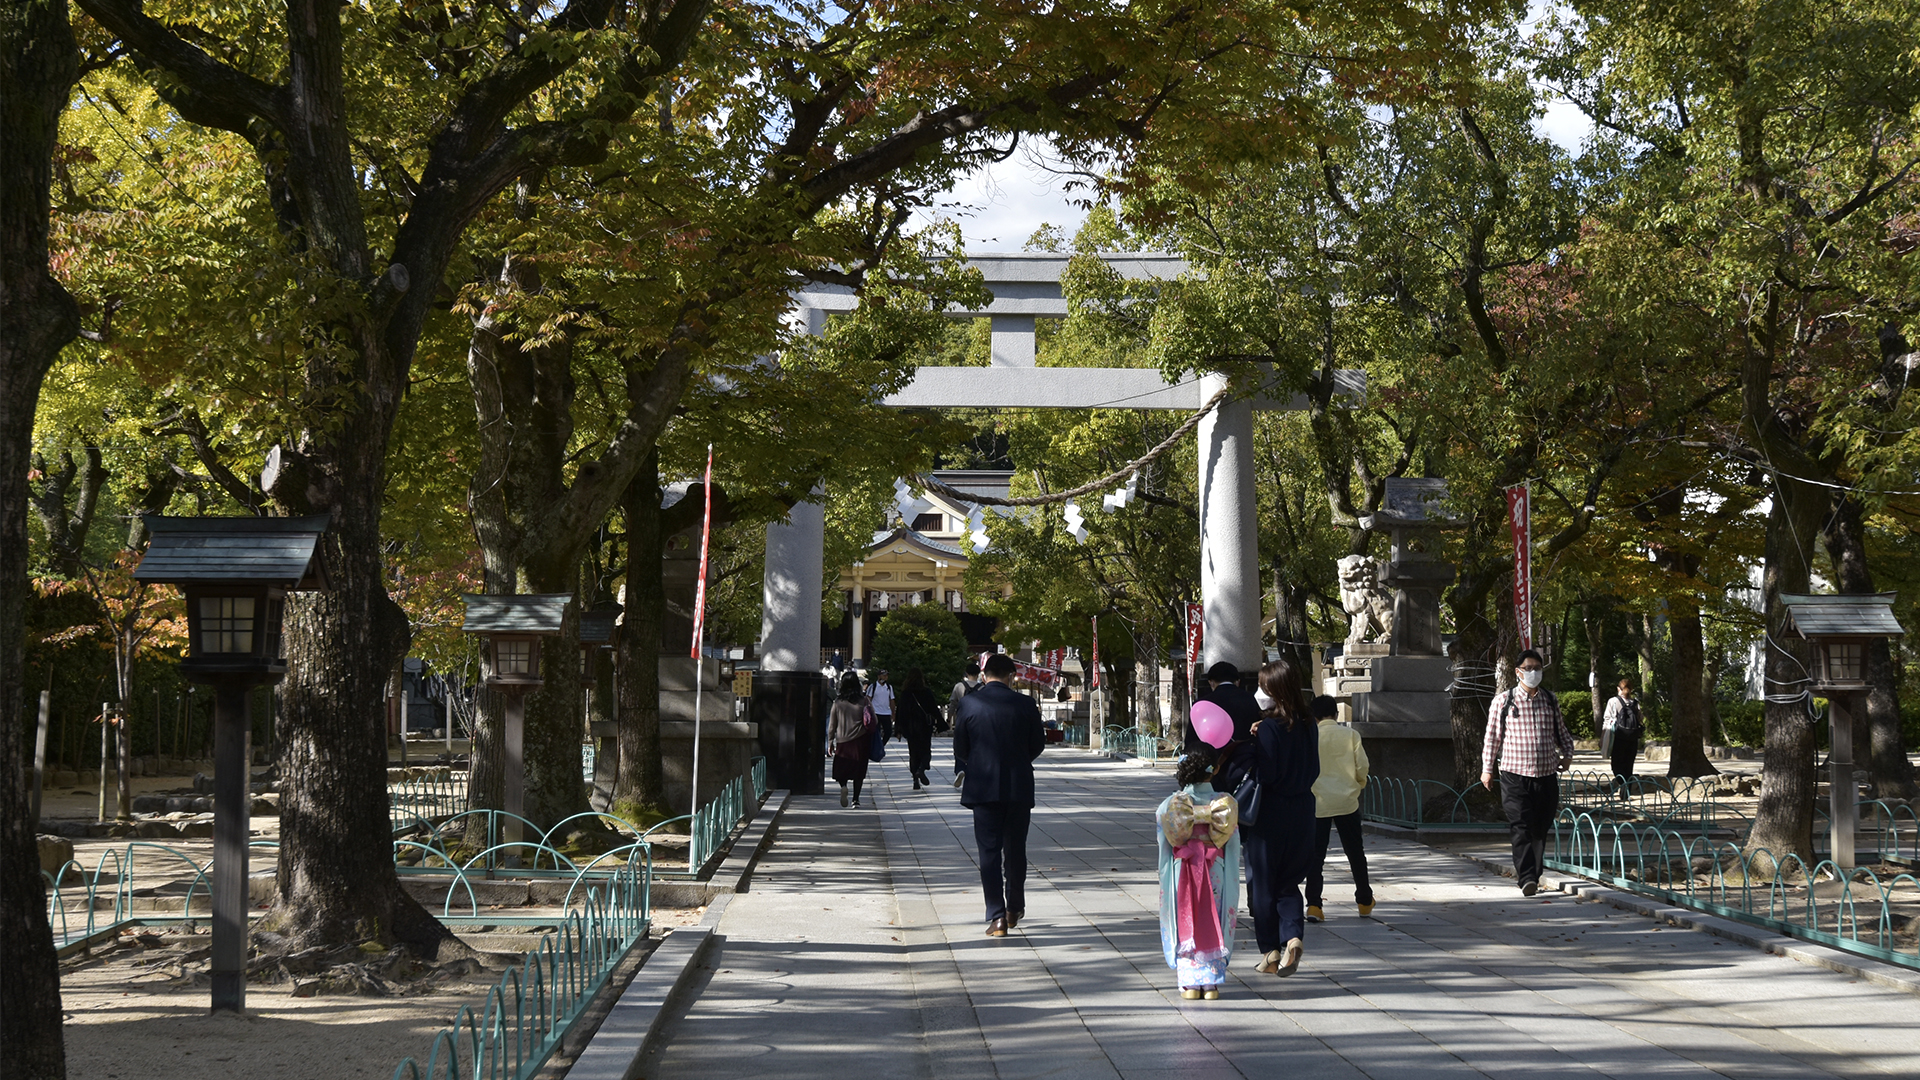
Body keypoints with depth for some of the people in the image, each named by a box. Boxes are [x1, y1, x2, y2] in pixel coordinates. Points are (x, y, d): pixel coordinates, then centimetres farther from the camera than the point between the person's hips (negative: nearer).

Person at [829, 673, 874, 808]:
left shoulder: (838, 702, -2)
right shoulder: (863, 701, -4)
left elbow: (832, 725, 3)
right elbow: (873, 720, -3)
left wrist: (831, 741, 12)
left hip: (842, 741, 0)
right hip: (860, 741, 0)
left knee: (841, 768, 11)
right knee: (858, 771, 8)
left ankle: (843, 786, -18)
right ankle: (856, 800, 5)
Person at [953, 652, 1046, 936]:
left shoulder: (969, 704, -6)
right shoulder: (1025, 705, -4)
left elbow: (960, 749, 0)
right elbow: (1037, 745, 5)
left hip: (983, 787, -1)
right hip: (1019, 787, 1)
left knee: (989, 851, 1)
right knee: (1015, 849, 15)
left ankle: (997, 916, -6)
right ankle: (1014, 909, 26)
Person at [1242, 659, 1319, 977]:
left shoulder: (1269, 726, -16)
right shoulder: (1308, 725, 3)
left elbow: (1265, 774, -18)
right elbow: (1314, 770, 10)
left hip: (1270, 813, -6)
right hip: (1302, 813, 6)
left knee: (1262, 883, 8)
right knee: (1288, 882, 15)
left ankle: (1271, 953, 10)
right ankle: (1293, 936, -6)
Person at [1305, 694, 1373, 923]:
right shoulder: (1350, 735, -2)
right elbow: (1362, 766, -1)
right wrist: (1360, 784, 19)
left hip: (1318, 803, -1)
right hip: (1347, 801, 1)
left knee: (1316, 855, 2)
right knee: (1355, 852, 15)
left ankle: (1314, 904, -8)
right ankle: (1364, 901, 25)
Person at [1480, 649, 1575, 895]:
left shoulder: (1551, 700, 11)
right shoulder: (1503, 700, 0)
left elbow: (1561, 731, 24)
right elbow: (1492, 736, 6)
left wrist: (1567, 754, 8)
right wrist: (1487, 769, 8)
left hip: (1546, 775, 4)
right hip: (1514, 775, -4)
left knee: (1540, 830, 8)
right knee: (1521, 829, -14)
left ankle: (1534, 876, 20)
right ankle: (1526, 878, -20)